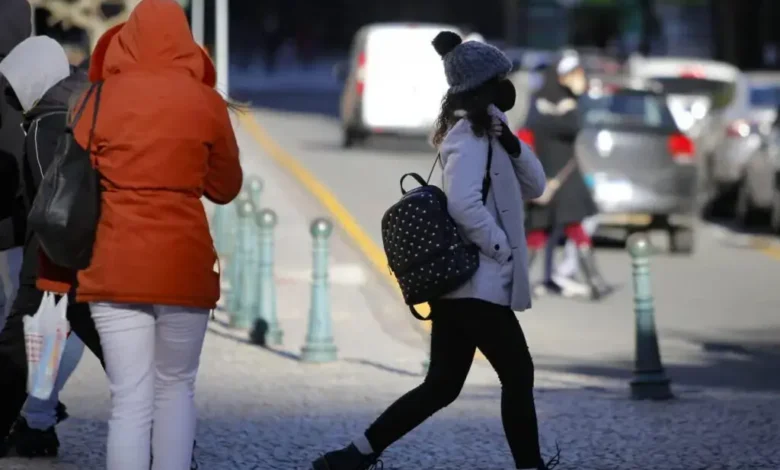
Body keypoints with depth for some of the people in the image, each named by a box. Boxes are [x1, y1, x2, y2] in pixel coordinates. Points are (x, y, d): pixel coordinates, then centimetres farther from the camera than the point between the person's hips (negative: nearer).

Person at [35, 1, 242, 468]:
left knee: (131, 399, 0)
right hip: (183, 264, 0)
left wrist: (57, 275, 7)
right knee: (176, 387, 17)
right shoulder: (206, 102, 0)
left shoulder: (100, 97, 1)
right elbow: (226, 187, 11)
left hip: (114, 267, 0)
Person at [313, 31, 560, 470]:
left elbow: (534, 186, 16)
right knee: (518, 374, -1)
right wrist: (502, 248, -16)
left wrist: (511, 144, -1)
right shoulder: (470, 134, -12)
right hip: (477, 282, -10)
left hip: (458, 282, 10)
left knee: (442, 386, 8)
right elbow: (463, 204, -26)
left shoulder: (481, 133, 19)